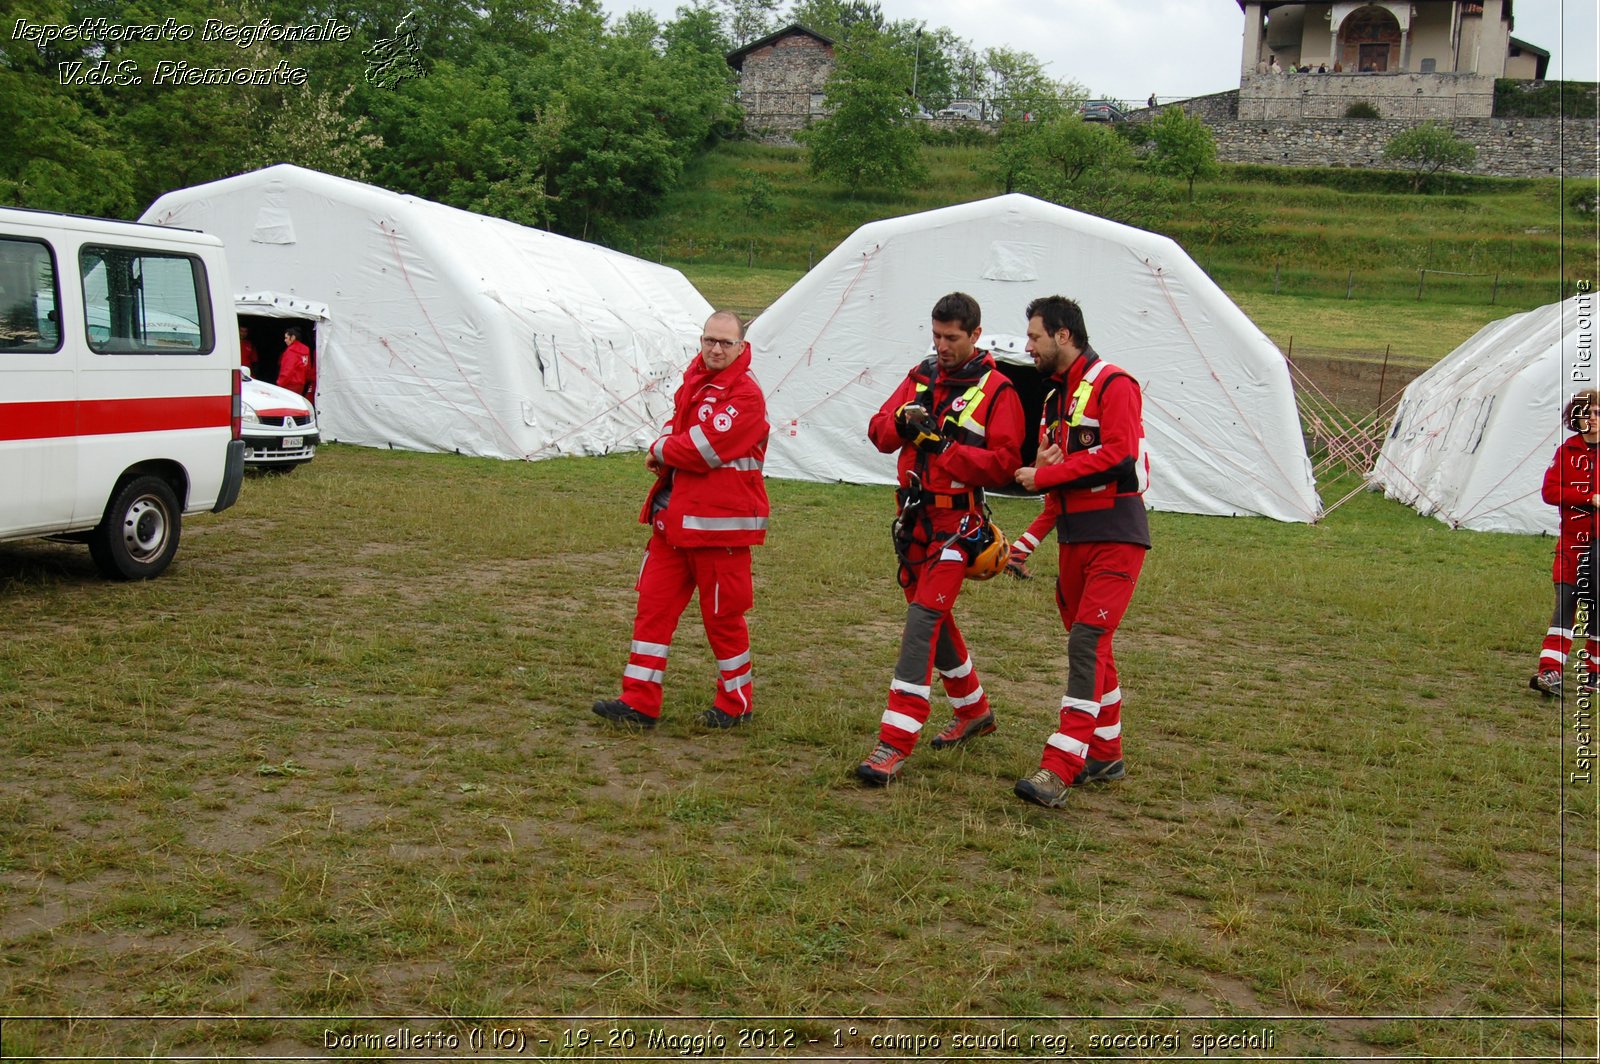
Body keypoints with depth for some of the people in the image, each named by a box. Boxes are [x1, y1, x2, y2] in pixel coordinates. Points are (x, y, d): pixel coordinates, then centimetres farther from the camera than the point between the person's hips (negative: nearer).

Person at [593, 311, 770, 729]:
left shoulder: (746, 395, -14)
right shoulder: (694, 380, 13)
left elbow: (704, 448, -21)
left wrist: (661, 449, -4)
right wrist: (667, 448, -5)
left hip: (721, 524, -8)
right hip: (674, 517, 8)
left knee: (722, 614, 3)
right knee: (653, 604, 6)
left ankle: (736, 703, 20)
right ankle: (639, 702, 11)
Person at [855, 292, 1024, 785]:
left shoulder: (997, 391, -7)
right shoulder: (921, 376, 10)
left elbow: (1004, 463, -14)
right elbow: (878, 431, 7)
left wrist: (944, 448, -21)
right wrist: (901, 421, -15)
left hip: (957, 523, -7)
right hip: (913, 518, 7)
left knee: (922, 620, -16)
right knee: (935, 620, 18)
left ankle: (894, 744, -17)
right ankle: (974, 711, 39)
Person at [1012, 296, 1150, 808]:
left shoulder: (1113, 385, -10)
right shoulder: (1056, 395, 17)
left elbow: (1118, 456, -22)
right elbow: (1047, 459, 23)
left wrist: (1045, 475, -17)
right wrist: (1043, 458, -3)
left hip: (1115, 537, -9)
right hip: (1073, 535, 9)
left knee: (1088, 641, -16)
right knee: (1089, 644, 14)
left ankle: (1059, 767, -20)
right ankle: (1106, 754, 26)